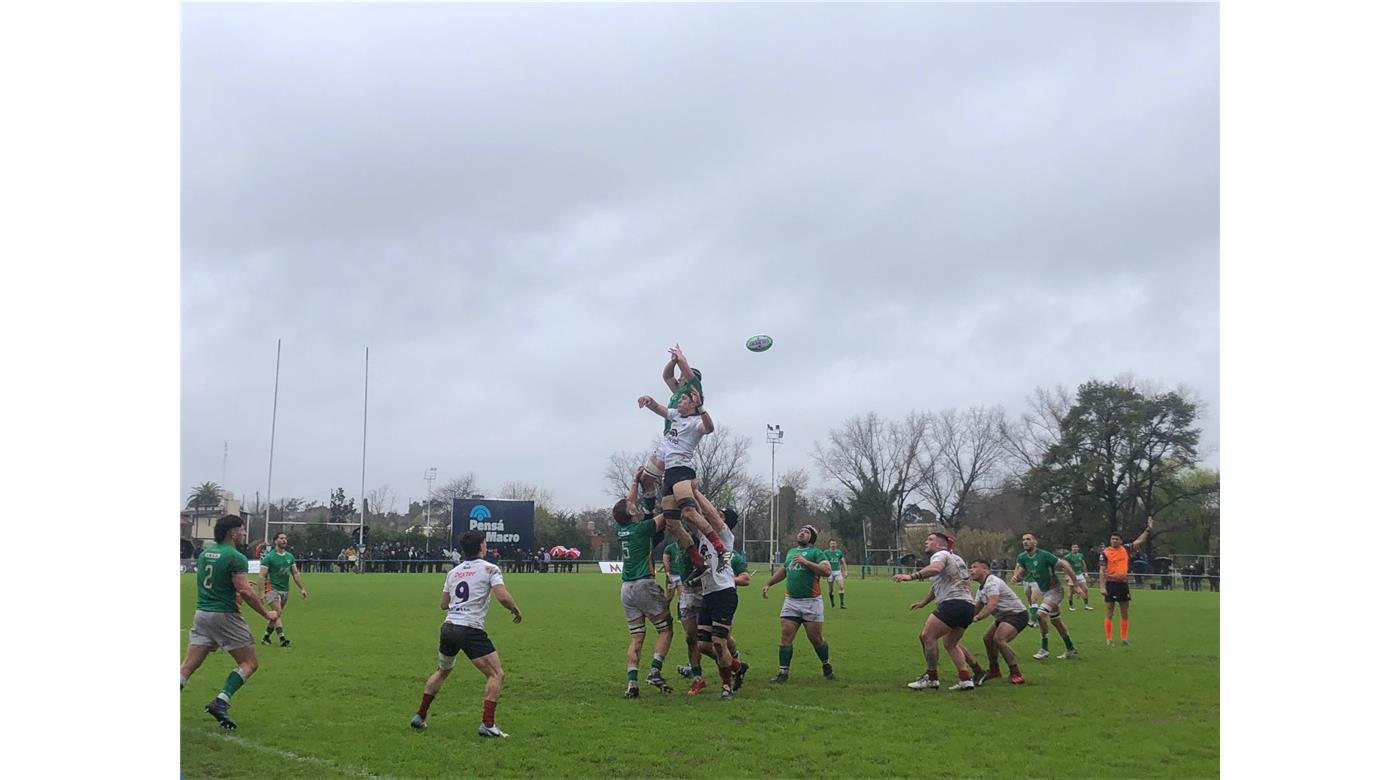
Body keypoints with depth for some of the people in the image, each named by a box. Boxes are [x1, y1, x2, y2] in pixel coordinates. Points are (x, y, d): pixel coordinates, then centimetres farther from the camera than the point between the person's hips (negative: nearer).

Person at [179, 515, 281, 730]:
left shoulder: (204, 553, 13)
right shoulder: (235, 557, -12)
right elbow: (245, 591, -19)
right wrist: (266, 613, -8)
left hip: (201, 614, 7)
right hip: (226, 615, -7)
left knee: (188, 666, 4)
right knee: (249, 663, 4)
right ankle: (221, 702, -11)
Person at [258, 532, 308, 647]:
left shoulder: (290, 557, 9)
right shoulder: (269, 557, -9)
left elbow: (295, 573, 15)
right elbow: (261, 575, -12)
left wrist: (302, 588, 9)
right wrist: (262, 592, -20)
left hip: (284, 590, 6)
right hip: (272, 588, -6)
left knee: (276, 615, 10)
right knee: (278, 612, -18)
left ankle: (266, 636, 22)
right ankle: (281, 637, -23)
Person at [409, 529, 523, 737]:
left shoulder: (453, 572, 15)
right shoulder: (489, 568, -3)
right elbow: (503, 597, -15)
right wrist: (516, 611, 2)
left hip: (448, 628, 7)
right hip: (471, 630, -7)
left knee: (441, 671, 28)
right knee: (496, 674, -1)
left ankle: (419, 717, 29)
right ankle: (487, 724, -12)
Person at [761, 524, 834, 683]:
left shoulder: (816, 552, -1)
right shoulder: (791, 552, 19)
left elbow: (827, 571, -16)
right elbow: (783, 571, 35)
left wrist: (806, 562, -20)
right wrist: (768, 583, 27)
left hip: (811, 602, -5)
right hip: (791, 601, 5)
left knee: (816, 638, 2)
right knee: (785, 636, -5)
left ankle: (827, 666, 24)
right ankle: (783, 672, -1)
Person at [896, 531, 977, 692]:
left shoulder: (940, 555, -3)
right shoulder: (956, 559, 26)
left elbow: (935, 568, -27)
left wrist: (911, 576, -39)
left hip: (953, 603, -10)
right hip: (968, 605, 10)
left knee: (927, 636, -8)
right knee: (950, 643, 20)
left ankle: (931, 678, -5)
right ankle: (966, 680, 13)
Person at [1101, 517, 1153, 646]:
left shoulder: (1125, 550, 6)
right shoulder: (1105, 553, -7)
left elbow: (1139, 541, 14)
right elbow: (1102, 571, -9)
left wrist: (1148, 529, 7)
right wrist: (1102, 587, -16)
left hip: (1123, 583, 5)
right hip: (1111, 583, -5)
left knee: (1125, 613, 9)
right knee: (1110, 613, -1)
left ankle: (1124, 639, 18)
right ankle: (1108, 639, 3)